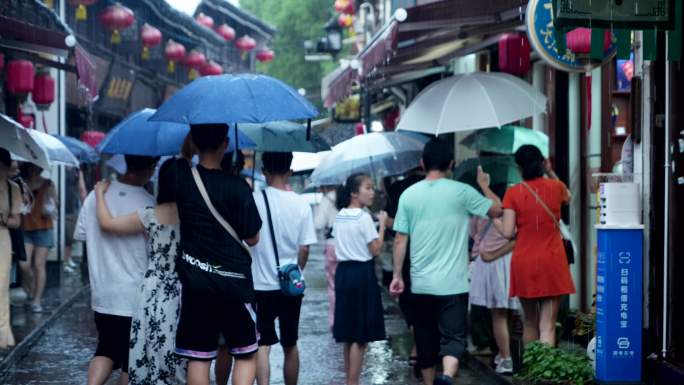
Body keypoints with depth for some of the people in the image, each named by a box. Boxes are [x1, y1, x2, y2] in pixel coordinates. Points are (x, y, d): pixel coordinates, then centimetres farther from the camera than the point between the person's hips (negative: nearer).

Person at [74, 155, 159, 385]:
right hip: (137, 298, -4)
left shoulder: (96, 196, -3)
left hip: (102, 295, 4)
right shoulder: (149, 204, -16)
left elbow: (80, 235, 7)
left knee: (106, 349, 17)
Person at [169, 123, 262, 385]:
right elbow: (252, 238, -3)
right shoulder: (238, 187, -12)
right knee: (246, 354, 11)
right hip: (234, 283, -2)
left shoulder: (179, 175, -6)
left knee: (198, 357, 7)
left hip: (194, 284, 2)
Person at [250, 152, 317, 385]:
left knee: (262, 345, 1)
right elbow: (304, 248, -2)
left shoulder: (254, 200, -10)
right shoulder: (301, 204, -4)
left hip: (260, 284, -2)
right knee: (290, 345, 16)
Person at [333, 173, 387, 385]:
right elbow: (376, 249, -13)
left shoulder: (339, 216, 9)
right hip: (362, 273, -8)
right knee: (361, 336, -2)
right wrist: (382, 224, -4)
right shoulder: (364, 217, -13)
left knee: (349, 333, 16)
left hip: (343, 271, 8)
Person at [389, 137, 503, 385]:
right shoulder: (462, 192, -5)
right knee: (454, 336, -5)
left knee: (426, 340, 15)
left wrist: (397, 276, 11)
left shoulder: (409, 194, 2)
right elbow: (496, 210, 6)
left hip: (421, 283, 3)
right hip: (453, 283, -3)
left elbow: (400, 240, 3)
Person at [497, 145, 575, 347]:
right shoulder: (555, 187, 1)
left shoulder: (514, 192, -6)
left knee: (529, 322, 16)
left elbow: (508, 232, -9)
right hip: (552, 262, 0)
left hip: (524, 262, 0)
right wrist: (551, 173, 26)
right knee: (548, 326, -4)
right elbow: (567, 197, 26)